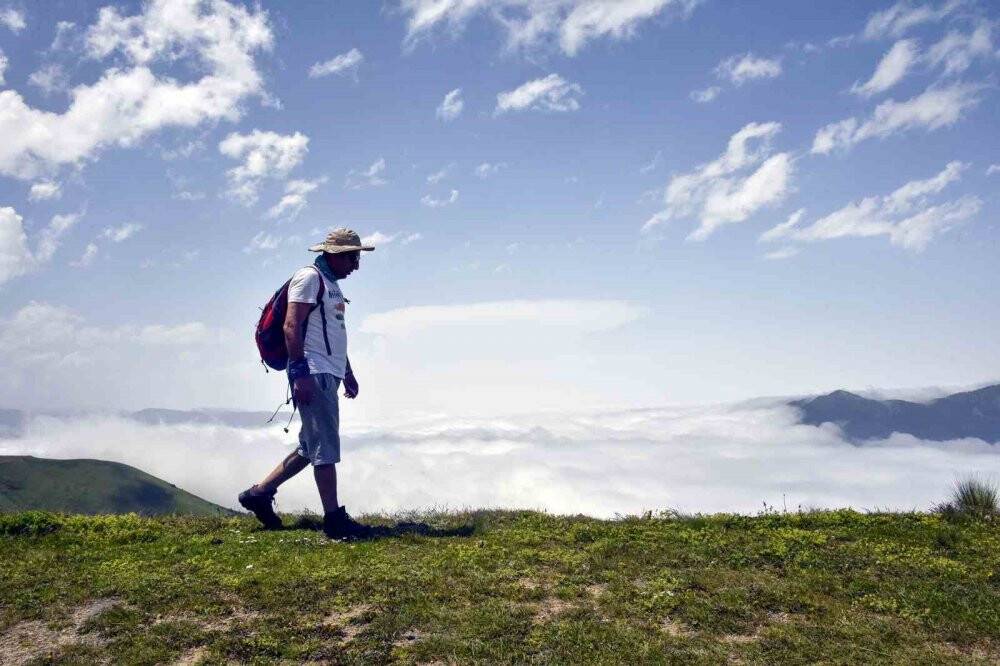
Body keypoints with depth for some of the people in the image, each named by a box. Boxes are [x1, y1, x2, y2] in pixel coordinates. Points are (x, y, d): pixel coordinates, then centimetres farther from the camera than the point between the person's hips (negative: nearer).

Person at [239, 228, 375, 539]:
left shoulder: (331, 284, 22)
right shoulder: (309, 277, -8)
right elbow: (292, 327, -17)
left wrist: (348, 372, 25)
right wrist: (300, 373, -23)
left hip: (328, 375, 10)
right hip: (313, 374, -10)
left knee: (311, 447, 14)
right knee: (325, 448, -8)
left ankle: (259, 493, 22)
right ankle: (334, 519, -3)